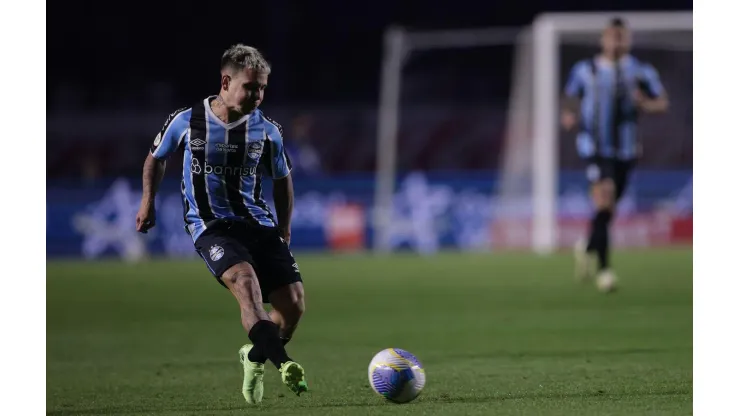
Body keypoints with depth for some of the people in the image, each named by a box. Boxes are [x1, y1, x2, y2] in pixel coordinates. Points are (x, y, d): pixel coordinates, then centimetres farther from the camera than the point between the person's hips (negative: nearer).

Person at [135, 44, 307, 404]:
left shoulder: (267, 131, 3)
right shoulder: (186, 122, -2)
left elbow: (281, 180, 19)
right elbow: (156, 157, 18)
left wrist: (283, 229, 18)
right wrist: (148, 201, 13)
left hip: (258, 224, 4)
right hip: (210, 226, -4)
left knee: (293, 304, -8)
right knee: (245, 281, -33)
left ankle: (255, 358, 22)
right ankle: (285, 365, -46)